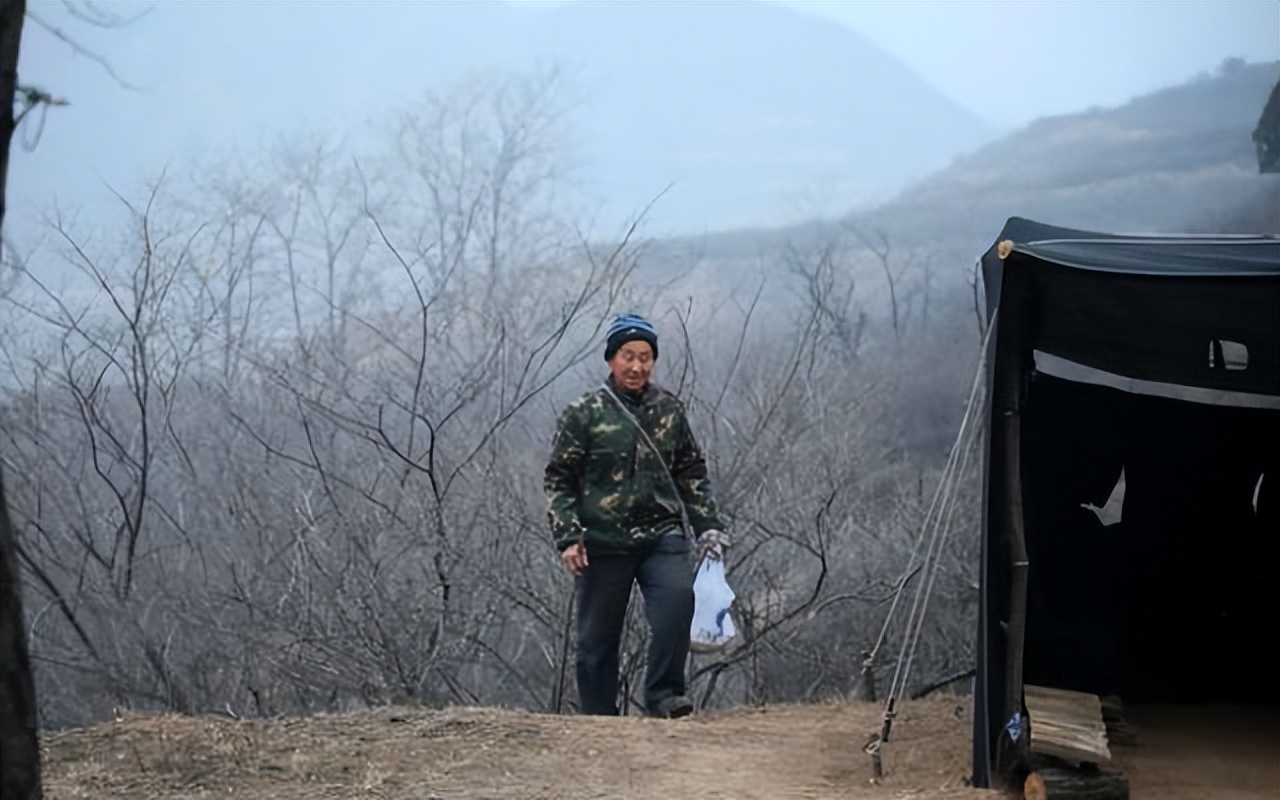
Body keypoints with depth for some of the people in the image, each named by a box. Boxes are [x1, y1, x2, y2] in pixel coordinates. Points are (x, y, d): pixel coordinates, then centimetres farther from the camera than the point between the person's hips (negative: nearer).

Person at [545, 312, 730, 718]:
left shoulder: (669, 410, 11)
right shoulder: (584, 413, 1)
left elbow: (692, 473, 19)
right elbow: (558, 480, 1)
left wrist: (708, 526, 11)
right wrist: (567, 537, -9)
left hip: (661, 535, 2)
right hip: (604, 543, -2)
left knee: (677, 597, -23)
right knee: (598, 635, 1)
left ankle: (662, 693, -17)